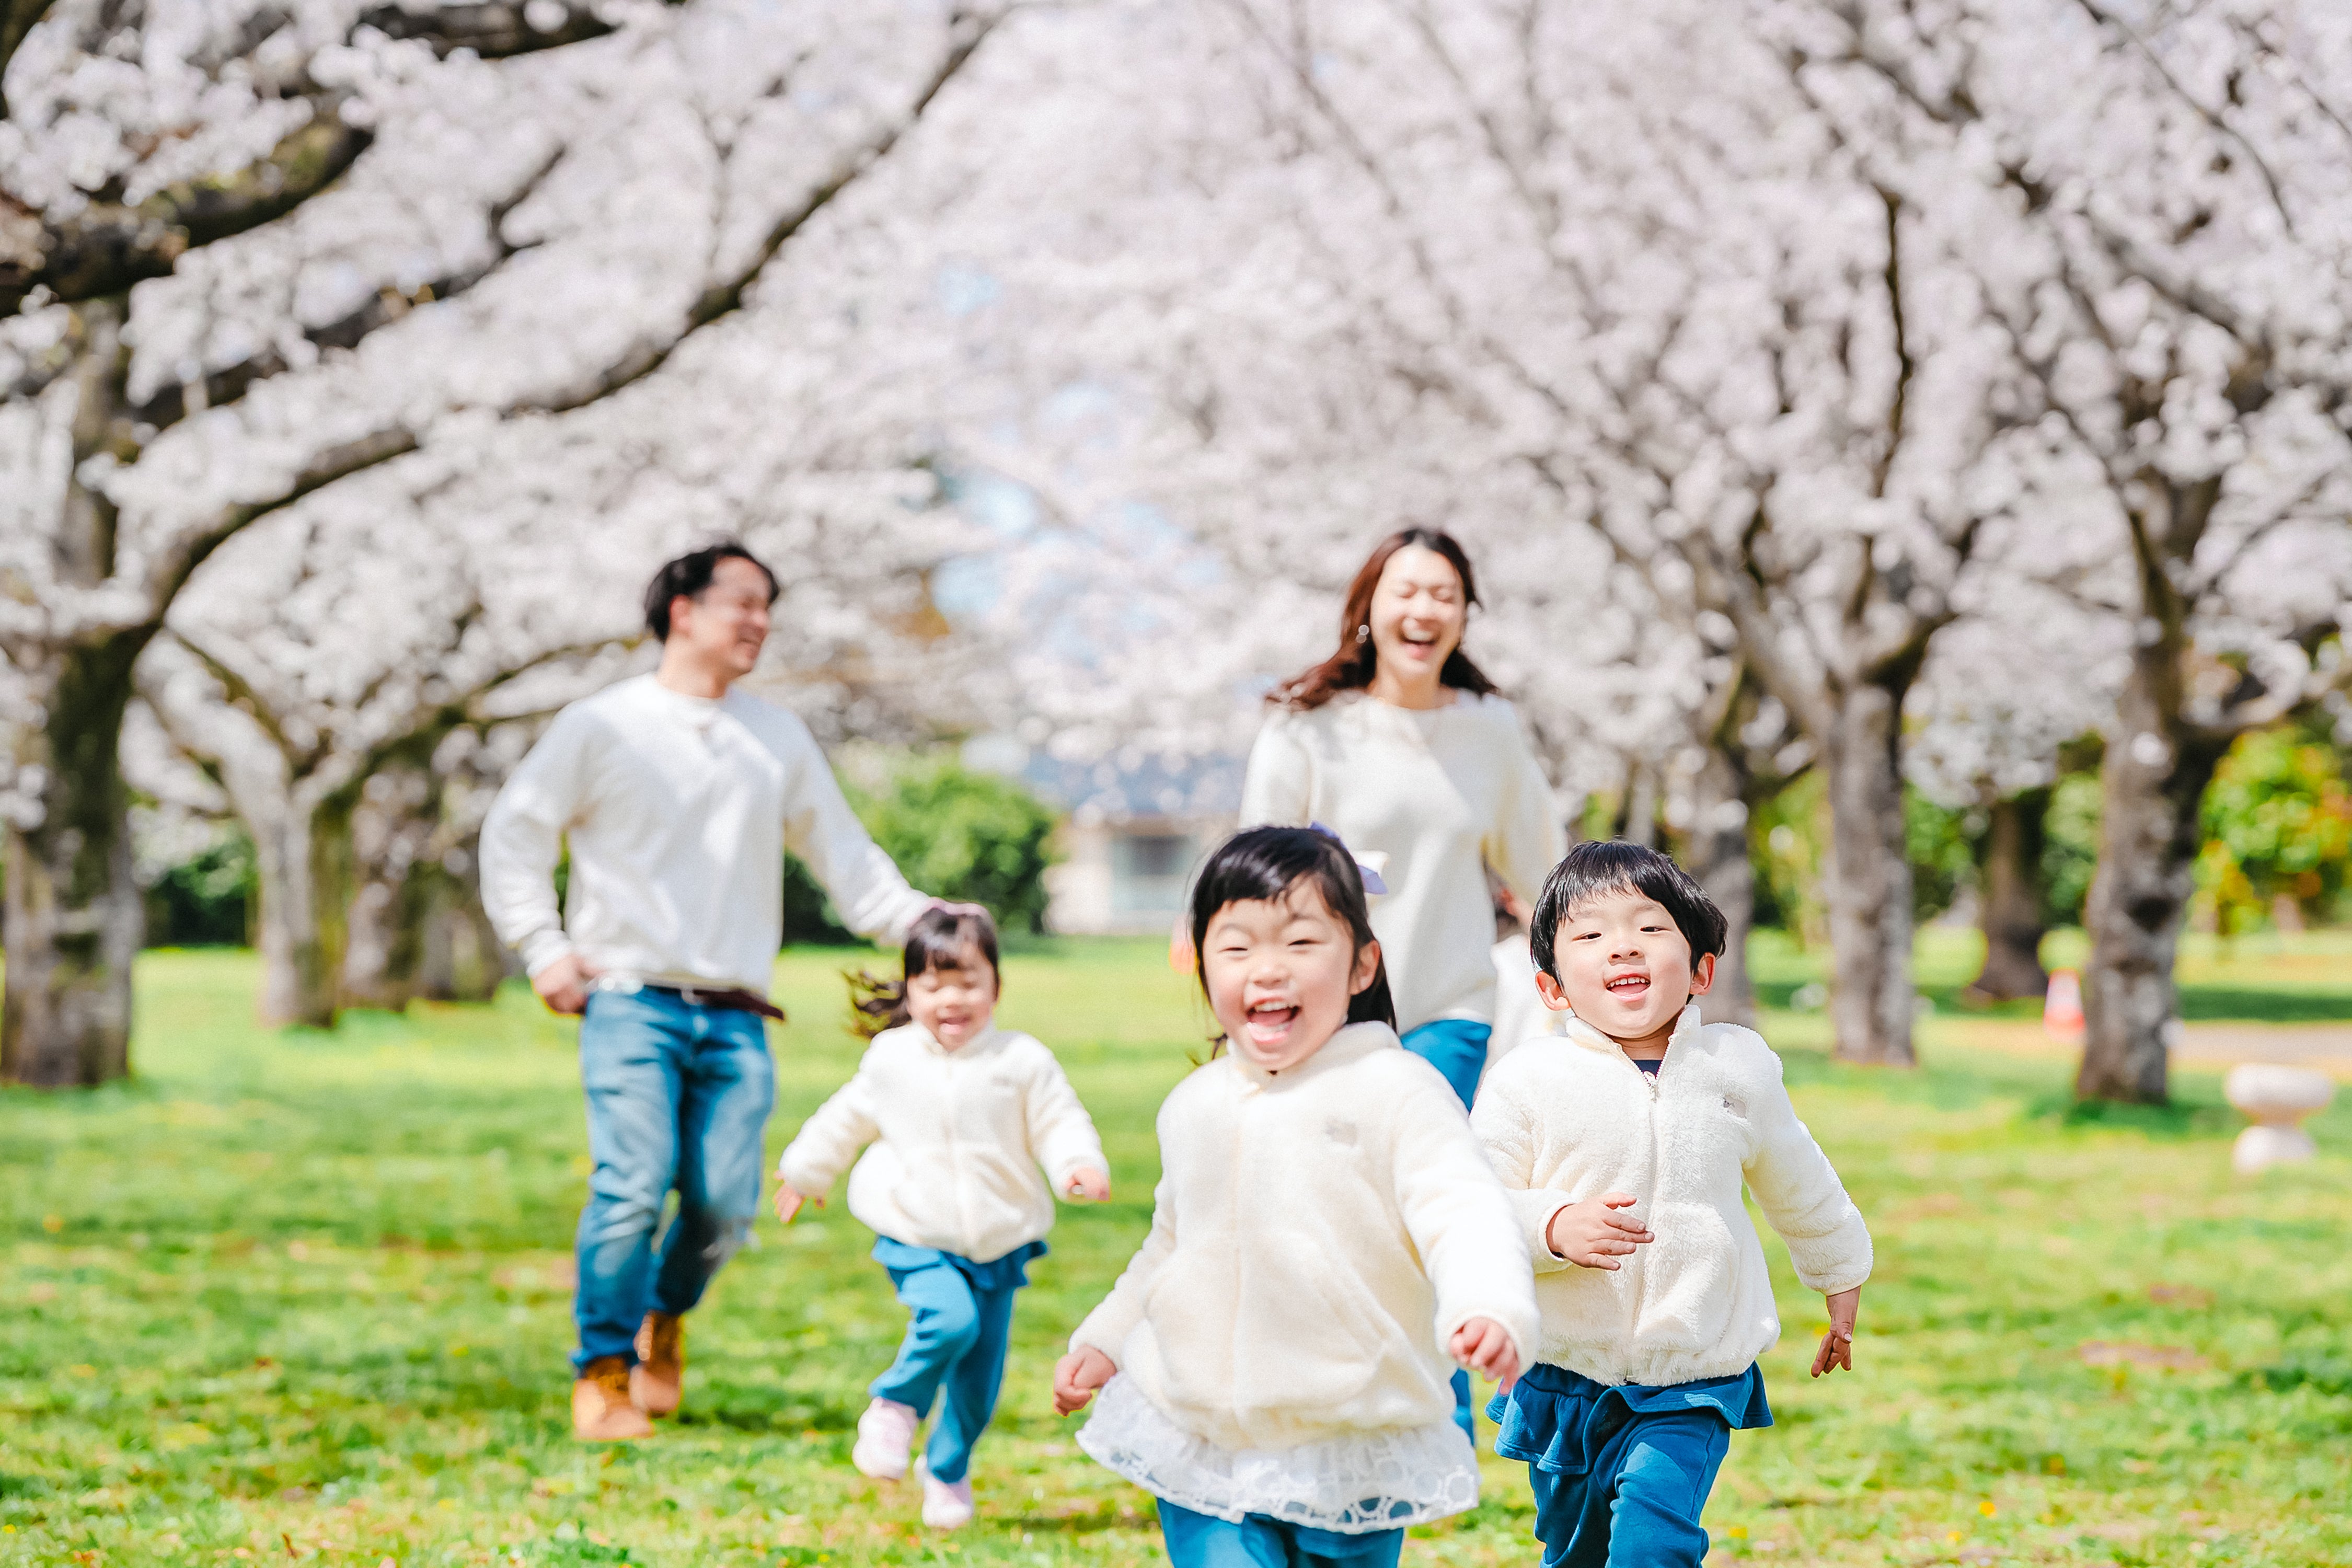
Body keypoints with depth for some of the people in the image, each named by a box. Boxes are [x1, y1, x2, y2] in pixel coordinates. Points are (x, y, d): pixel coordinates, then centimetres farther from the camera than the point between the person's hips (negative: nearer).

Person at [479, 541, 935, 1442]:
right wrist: (543, 949, -1)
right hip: (630, 1001, -3)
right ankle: (604, 1367, 0)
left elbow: (844, 856, 20)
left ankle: (666, 1313, 25)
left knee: (726, 1202, -6)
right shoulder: (603, 727, 5)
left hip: (735, 1018, 3)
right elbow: (514, 836, 9)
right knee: (632, 1185, -17)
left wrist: (921, 921, 5)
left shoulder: (780, 740, 17)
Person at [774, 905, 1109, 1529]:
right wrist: (805, 1172, 28)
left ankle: (949, 1468, 35)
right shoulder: (891, 1058, 1)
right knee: (950, 1319, -30)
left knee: (980, 1378, 7)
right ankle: (895, 1405, -2)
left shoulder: (1023, 1062, -5)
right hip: (919, 1240, -1)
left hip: (1000, 1243, 1)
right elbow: (847, 1120, 16)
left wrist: (1081, 1165, -26)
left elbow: (1059, 1123, -5)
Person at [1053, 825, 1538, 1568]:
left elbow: (1464, 1213, -19)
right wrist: (1104, 1340, 23)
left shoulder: (1395, 1090, -9)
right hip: (1201, 1442, 4)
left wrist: (1491, 1310, -37)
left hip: (1355, 1447, -3)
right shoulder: (1193, 1107, 9)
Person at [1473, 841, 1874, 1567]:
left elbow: (1801, 1190, 18)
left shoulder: (1737, 1067, 1)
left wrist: (1841, 1286, 30)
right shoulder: (1529, 1082, -8)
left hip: (1691, 1383, 0)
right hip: (1566, 1372, 1)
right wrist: (1552, 1228, -26)